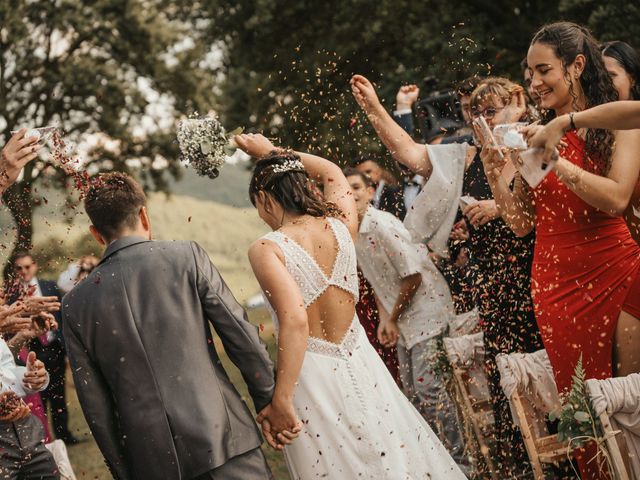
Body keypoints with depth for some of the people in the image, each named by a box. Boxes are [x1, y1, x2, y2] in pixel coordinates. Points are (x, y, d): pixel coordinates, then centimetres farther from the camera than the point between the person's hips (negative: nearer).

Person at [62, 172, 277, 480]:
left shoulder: (76, 304, 6)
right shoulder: (187, 257, -1)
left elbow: (95, 405, 9)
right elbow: (242, 337, -2)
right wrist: (271, 403, 9)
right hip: (222, 442, -3)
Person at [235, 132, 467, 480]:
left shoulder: (266, 249, -13)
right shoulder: (341, 224, 1)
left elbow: (294, 322, -25)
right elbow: (332, 172, 24)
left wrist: (280, 400, -23)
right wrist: (272, 153, 32)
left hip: (311, 375, -4)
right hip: (361, 365, 5)